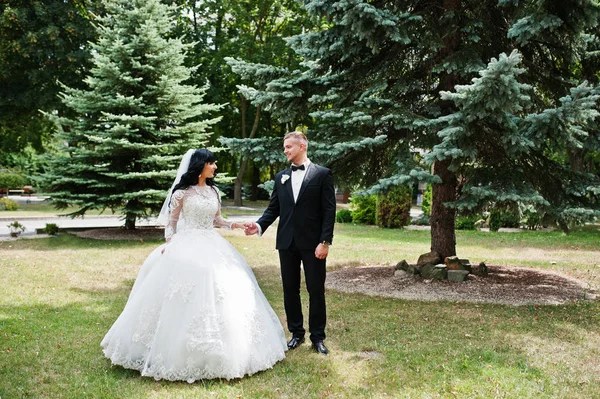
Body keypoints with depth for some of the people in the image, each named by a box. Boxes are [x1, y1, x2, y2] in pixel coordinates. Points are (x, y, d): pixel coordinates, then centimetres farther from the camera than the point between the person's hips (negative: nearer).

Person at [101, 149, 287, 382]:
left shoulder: (213, 191, 11)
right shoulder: (182, 191, -4)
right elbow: (171, 221, 1)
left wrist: (232, 225, 0)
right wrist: (169, 244, -11)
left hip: (212, 246, 6)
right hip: (187, 246, -5)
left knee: (219, 293, 3)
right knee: (187, 300, -7)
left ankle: (214, 353, 16)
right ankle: (181, 352, 8)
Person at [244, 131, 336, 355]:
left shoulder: (322, 174, -2)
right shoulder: (281, 177, 11)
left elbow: (329, 210, -6)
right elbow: (274, 208, 10)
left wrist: (325, 241, -13)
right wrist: (259, 226, -8)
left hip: (312, 242, -4)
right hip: (287, 242, 4)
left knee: (316, 290, 4)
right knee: (290, 290, 10)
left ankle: (317, 337, 17)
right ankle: (297, 333, 24)